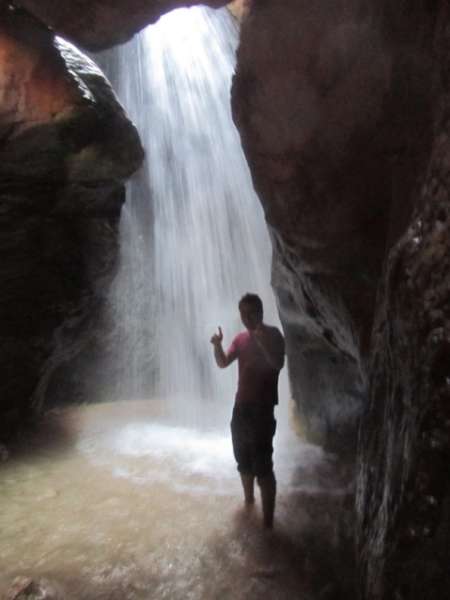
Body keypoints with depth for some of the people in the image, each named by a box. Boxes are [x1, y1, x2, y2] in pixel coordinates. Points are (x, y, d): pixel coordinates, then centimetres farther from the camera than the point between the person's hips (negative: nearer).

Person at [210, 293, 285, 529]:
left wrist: (262, 343, -38)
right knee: (243, 461, 19)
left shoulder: (272, 334, -9)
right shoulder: (241, 338, 10)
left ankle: (268, 520, -1)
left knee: (263, 466, -8)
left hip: (262, 408, -7)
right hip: (241, 406, 7)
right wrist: (217, 345, -14)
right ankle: (248, 500, 39)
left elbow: (278, 364, -24)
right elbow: (222, 363, 5)